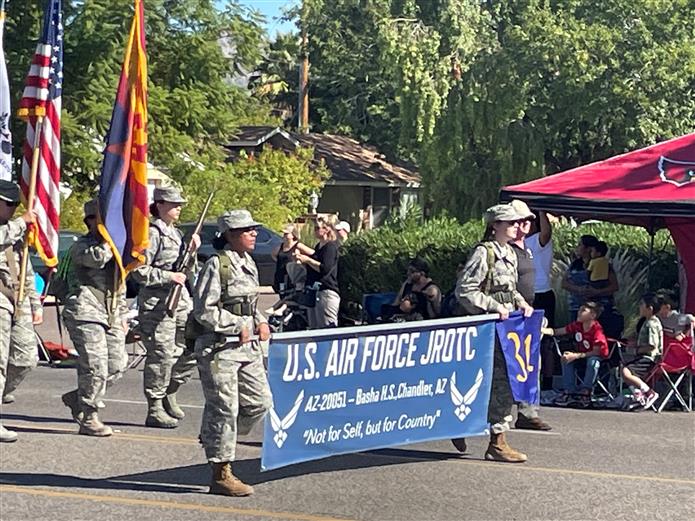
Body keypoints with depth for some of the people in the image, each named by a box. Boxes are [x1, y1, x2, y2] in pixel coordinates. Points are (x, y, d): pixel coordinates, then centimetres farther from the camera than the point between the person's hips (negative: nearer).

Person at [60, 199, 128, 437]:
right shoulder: (81, 246, -2)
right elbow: (98, 257, -27)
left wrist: (122, 316, 24)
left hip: (111, 315, 8)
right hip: (86, 312, -8)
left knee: (117, 364, 1)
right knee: (95, 366, -13)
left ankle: (77, 398, 21)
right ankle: (89, 419, -3)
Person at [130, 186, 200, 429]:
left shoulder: (176, 233, 18)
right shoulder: (152, 233, -8)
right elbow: (139, 270, -14)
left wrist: (191, 251, 9)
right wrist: (169, 277, -17)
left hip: (181, 301, 9)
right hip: (157, 303, -8)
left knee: (191, 351, 8)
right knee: (162, 355, -7)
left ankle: (169, 393, 26)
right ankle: (155, 410, 1)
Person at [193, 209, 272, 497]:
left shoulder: (249, 264, 13)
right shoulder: (216, 265, -13)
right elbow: (203, 310, -15)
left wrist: (261, 323, 7)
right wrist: (237, 327, -15)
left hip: (249, 347, 8)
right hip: (219, 347, -8)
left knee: (259, 402, 8)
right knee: (224, 408, -4)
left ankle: (214, 439, 29)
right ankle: (221, 475, 4)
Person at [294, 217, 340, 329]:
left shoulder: (331, 247, -10)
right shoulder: (318, 246, 19)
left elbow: (325, 269, -22)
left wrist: (307, 260, -17)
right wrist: (301, 260, 13)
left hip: (327, 291, -10)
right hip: (314, 292, 10)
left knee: (328, 327, -12)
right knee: (314, 328, 11)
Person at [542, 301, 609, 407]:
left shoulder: (597, 330, -25)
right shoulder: (577, 325, -6)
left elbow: (596, 352, -27)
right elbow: (557, 332, -3)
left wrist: (576, 356, -33)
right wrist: (540, 329, -18)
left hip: (599, 356, -6)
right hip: (583, 356, 7)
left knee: (593, 361, -38)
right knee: (566, 359, -17)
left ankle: (586, 392, -26)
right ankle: (568, 391, -16)